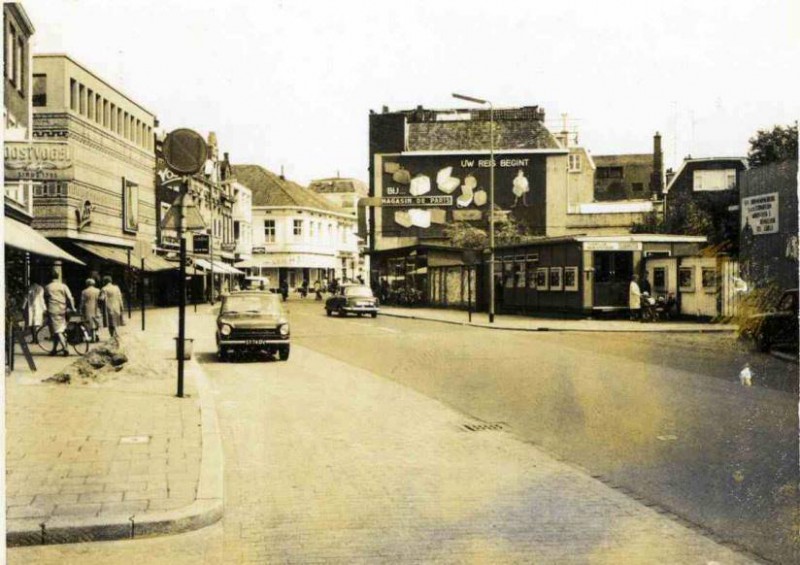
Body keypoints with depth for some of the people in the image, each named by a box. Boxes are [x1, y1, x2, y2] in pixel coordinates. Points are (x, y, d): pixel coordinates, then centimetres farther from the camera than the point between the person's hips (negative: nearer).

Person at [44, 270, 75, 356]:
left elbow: (45, 299, 12)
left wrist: (46, 309, 25)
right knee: (59, 330, 14)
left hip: (53, 310, -3)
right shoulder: (63, 286, 5)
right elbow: (70, 298, -3)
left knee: (57, 330, -5)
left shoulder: (47, 287, 3)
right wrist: (72, 308, 3)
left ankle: (65, 349, -18)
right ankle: (54, 349, 19)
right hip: (62, 310, 3)